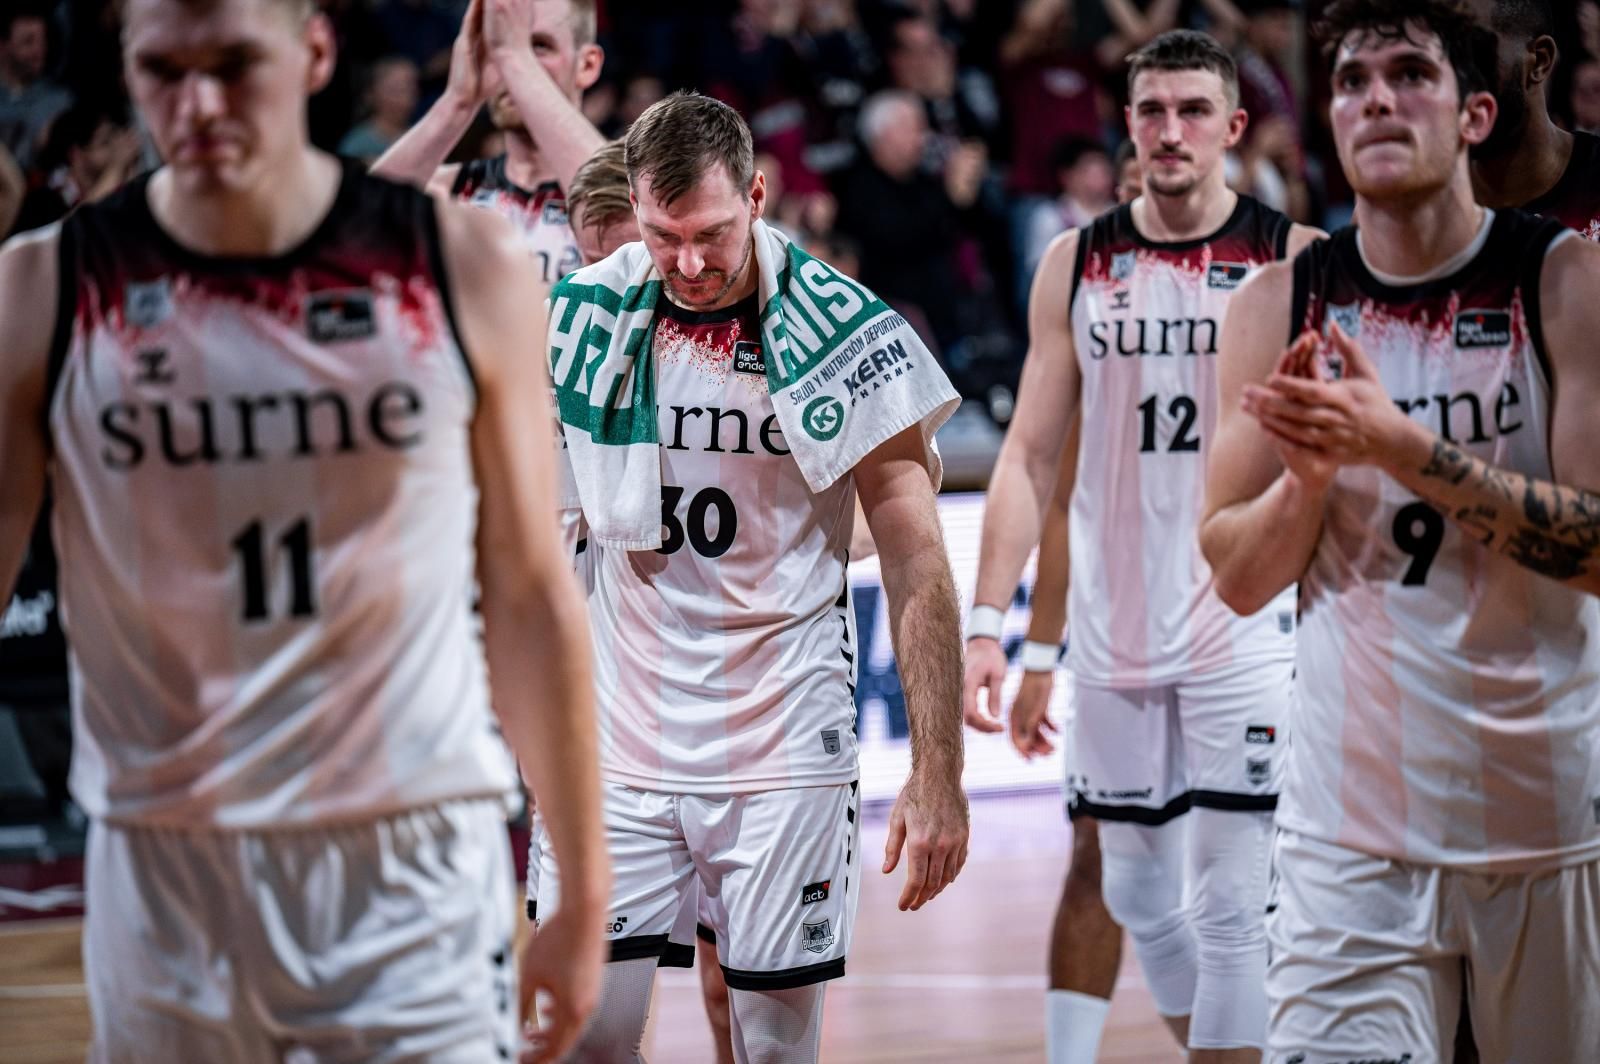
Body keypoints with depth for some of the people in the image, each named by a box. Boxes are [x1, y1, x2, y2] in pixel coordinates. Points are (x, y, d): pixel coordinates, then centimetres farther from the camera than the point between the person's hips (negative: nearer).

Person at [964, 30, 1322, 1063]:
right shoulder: (1076, 266, 6)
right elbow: (1031, 455, 7)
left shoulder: (1294, 261, -2)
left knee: (1229, 910, -6)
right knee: (1140, 896, 11)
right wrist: (987, 620, -2)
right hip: (1113, 630, 4)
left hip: (1245, 624, -4)